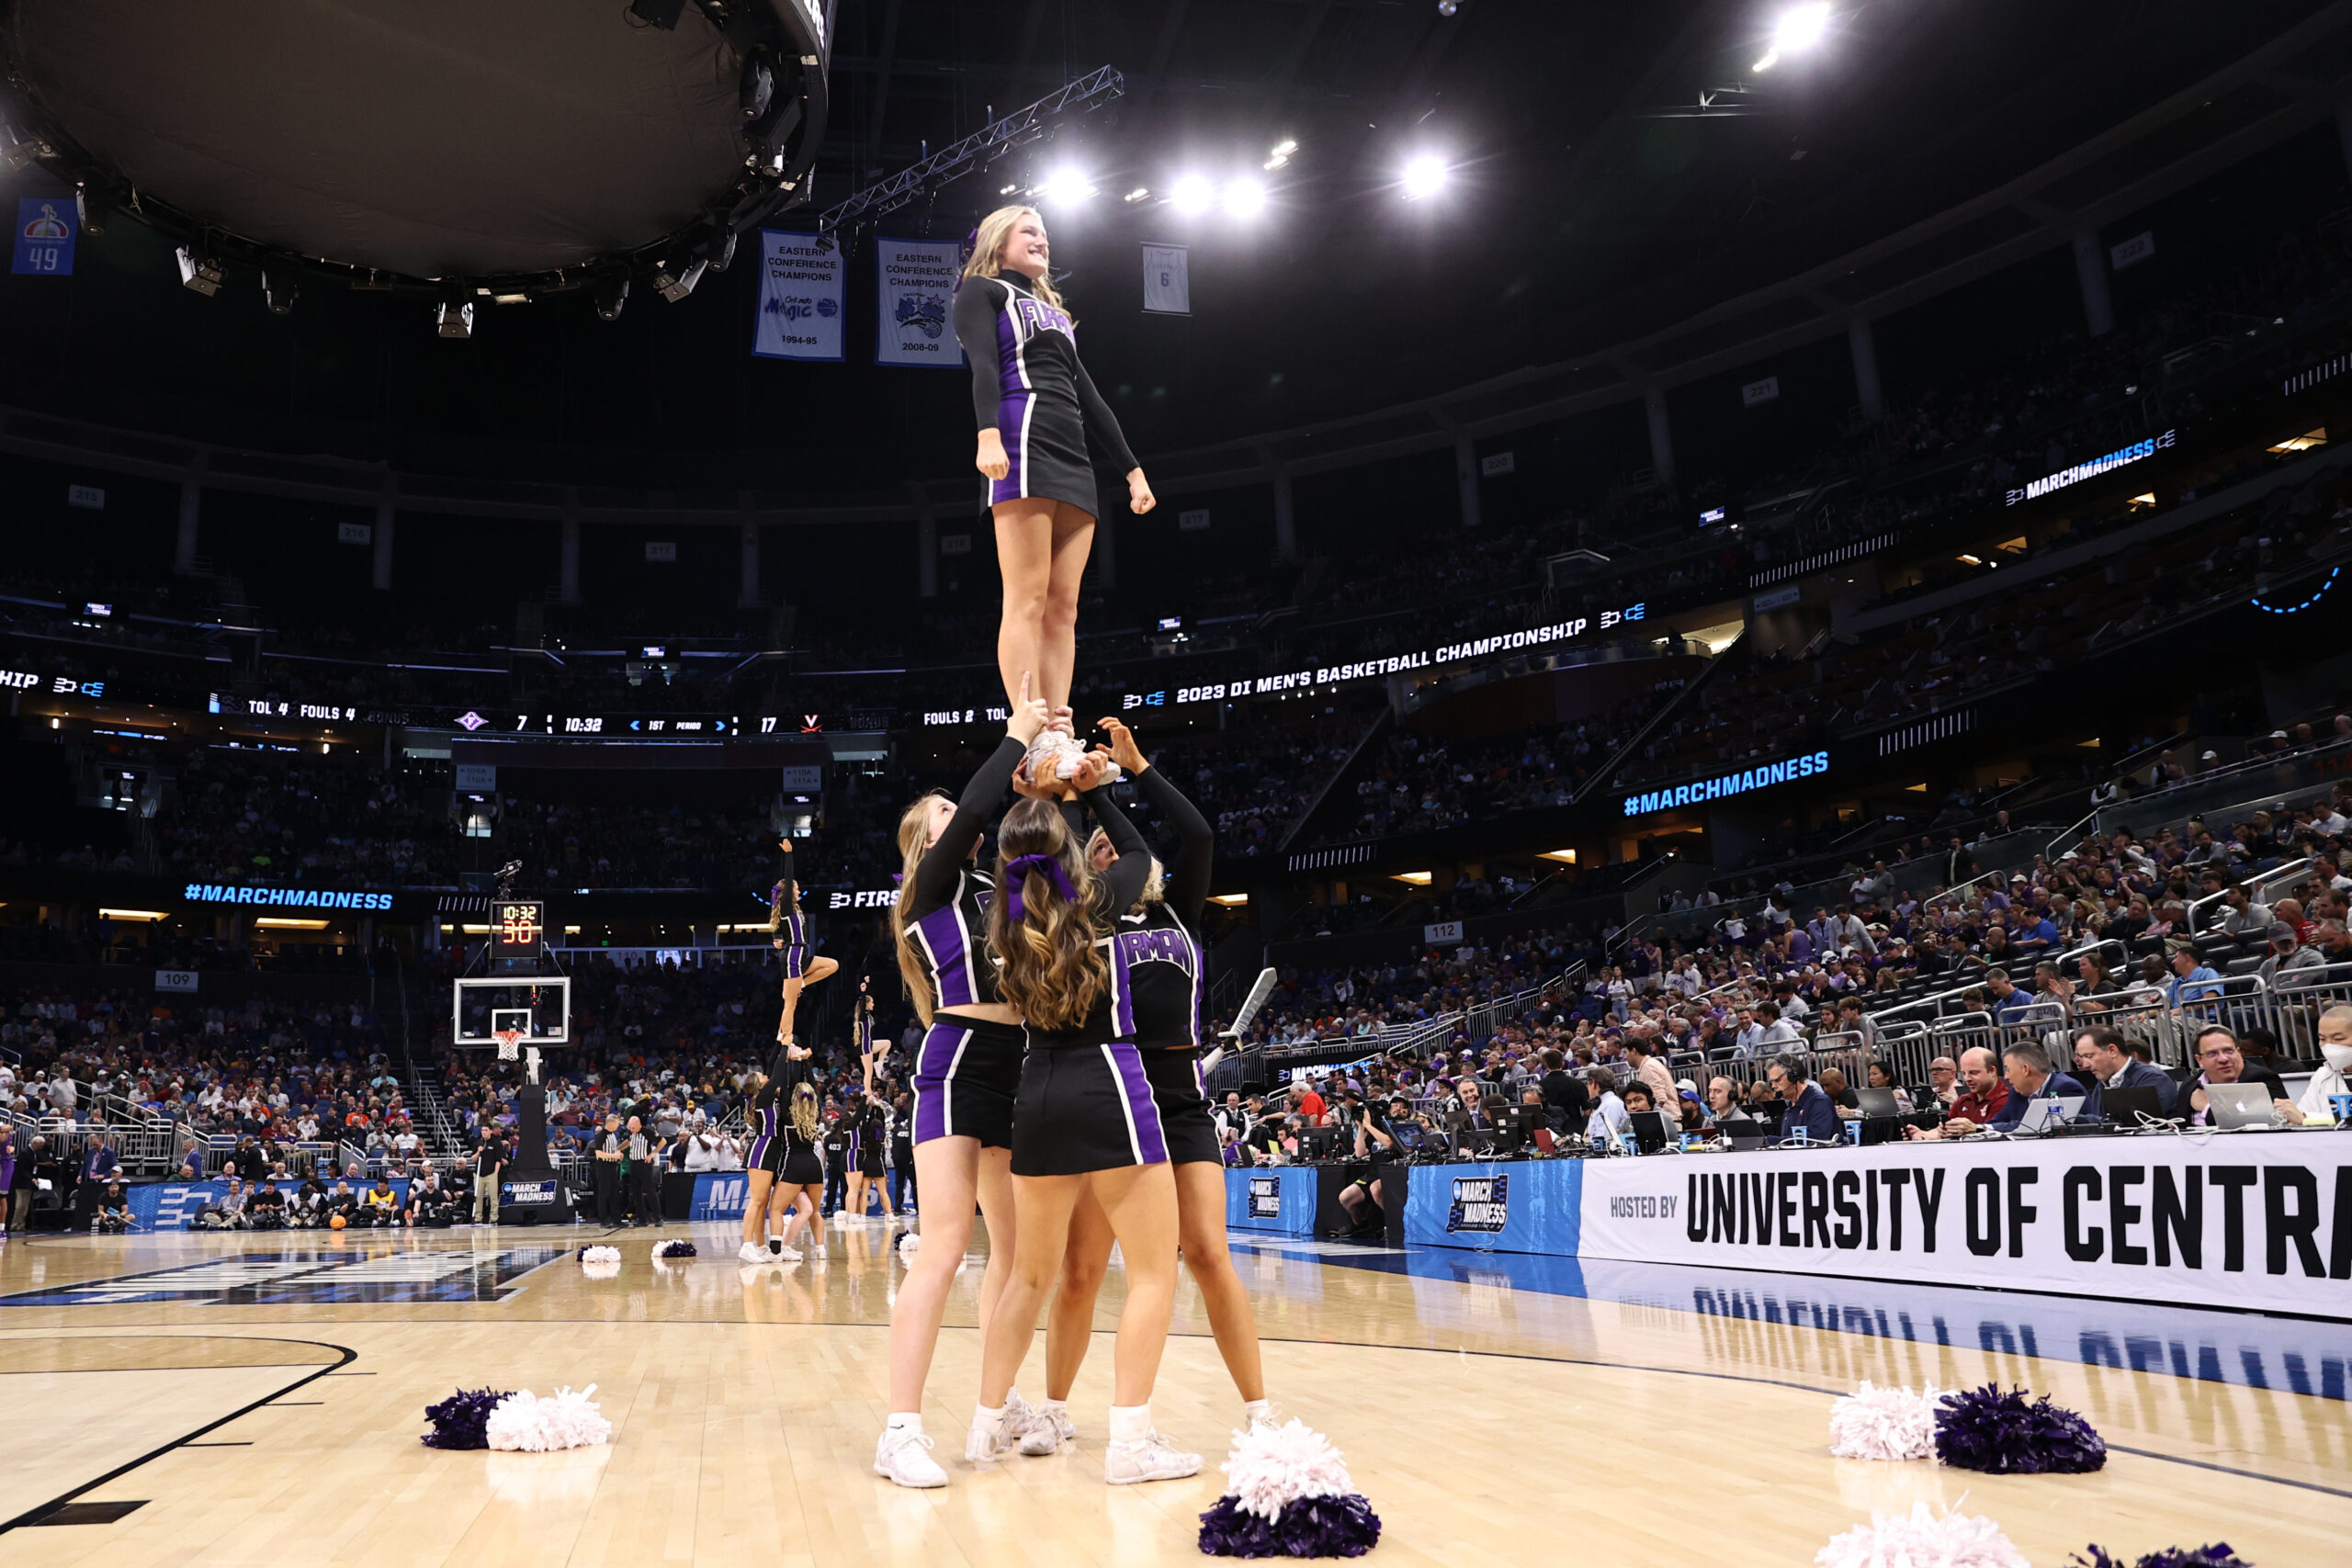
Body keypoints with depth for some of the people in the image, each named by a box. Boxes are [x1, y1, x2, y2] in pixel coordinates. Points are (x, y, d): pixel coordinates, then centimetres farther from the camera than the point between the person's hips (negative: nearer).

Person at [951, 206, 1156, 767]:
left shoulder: (1054, 313, 33)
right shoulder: (983, 290, 11)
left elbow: (1090, 399, 29)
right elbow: (983, 365, -8)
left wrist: (1131, 468, 22)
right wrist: (988, 432, -26)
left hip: (1073, 458, 8)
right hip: (1024, 439, -8)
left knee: (1063, 607, -2)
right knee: (1028, 600, -16)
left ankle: (1060, 737, -6)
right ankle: (1034, 740, -22)